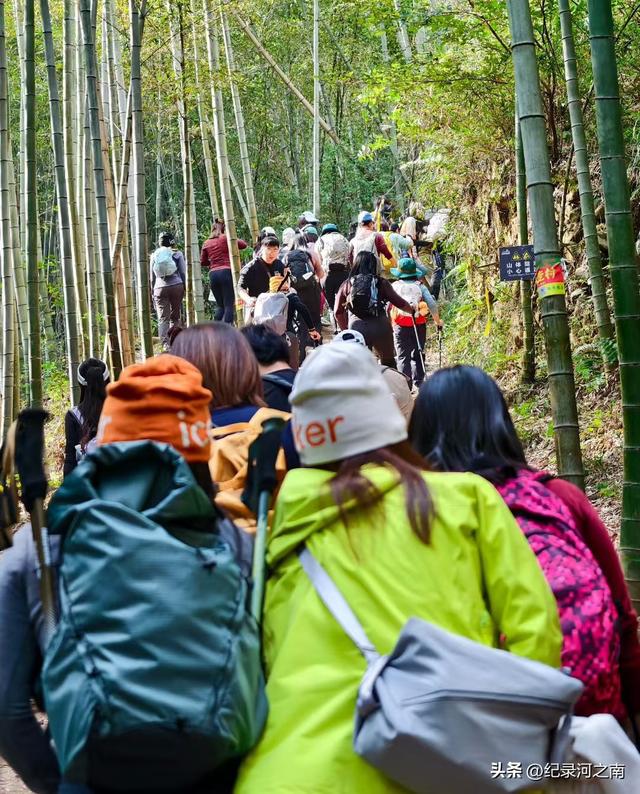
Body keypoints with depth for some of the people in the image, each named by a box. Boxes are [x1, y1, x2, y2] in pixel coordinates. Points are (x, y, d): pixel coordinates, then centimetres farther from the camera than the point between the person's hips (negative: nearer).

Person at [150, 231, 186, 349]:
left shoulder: (154, 255, 9)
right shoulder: (177, 253, 5)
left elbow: (152, 275, 12)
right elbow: (183, 273, 4)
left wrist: (152, 291, 18)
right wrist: (185, 288, 11)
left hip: (160, 288, 0)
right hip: (176, 286, 0)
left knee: (162, 318, -2)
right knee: (175, 316, 8)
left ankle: (165, 344, -16)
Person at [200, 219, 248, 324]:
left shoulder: (206, 243, 13)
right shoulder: (225, 238, 0)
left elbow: (203, 262, 18)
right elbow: (244, 244, 4)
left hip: (213, 274, 5)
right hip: (226, 272, -5)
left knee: (220, 305, 13)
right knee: (229, 305, -6)